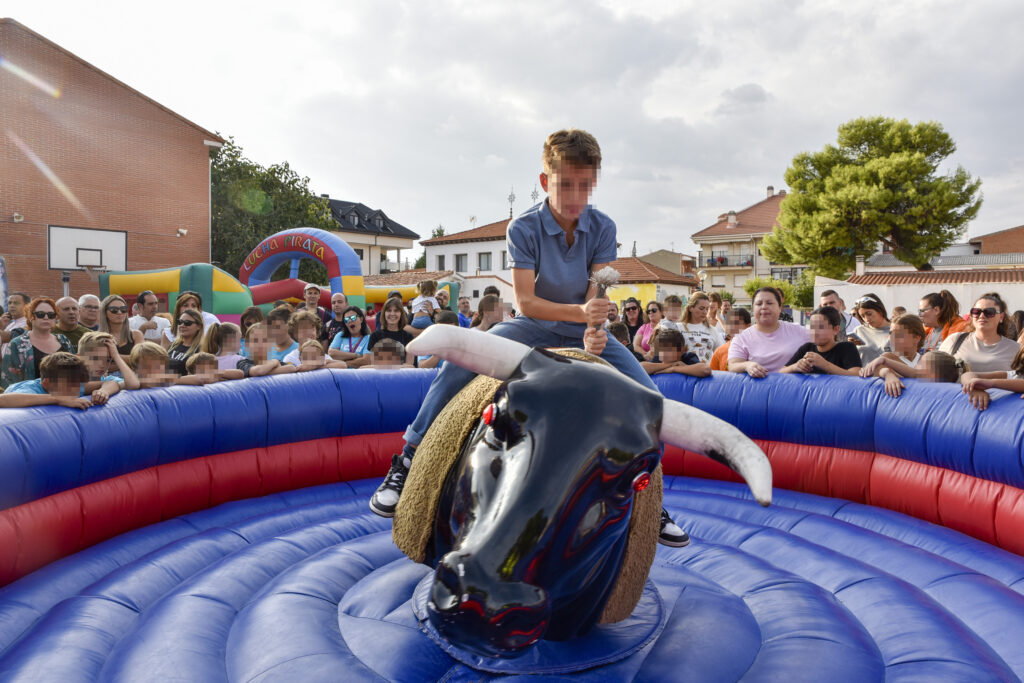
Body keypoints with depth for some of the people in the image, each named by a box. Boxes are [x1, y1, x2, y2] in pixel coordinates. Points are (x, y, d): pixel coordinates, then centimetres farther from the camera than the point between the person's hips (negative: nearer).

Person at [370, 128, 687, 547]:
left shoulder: (603, 228, -8)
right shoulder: (523, 229, -15)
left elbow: (598, 295, -12)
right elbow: (525, 301, -21)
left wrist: (594, 331, -34)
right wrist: (579, 312, -37)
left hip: (584, 334, 3)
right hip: (533, 327, -2)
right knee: (460, 364, -27)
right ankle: (407, 465, -14)